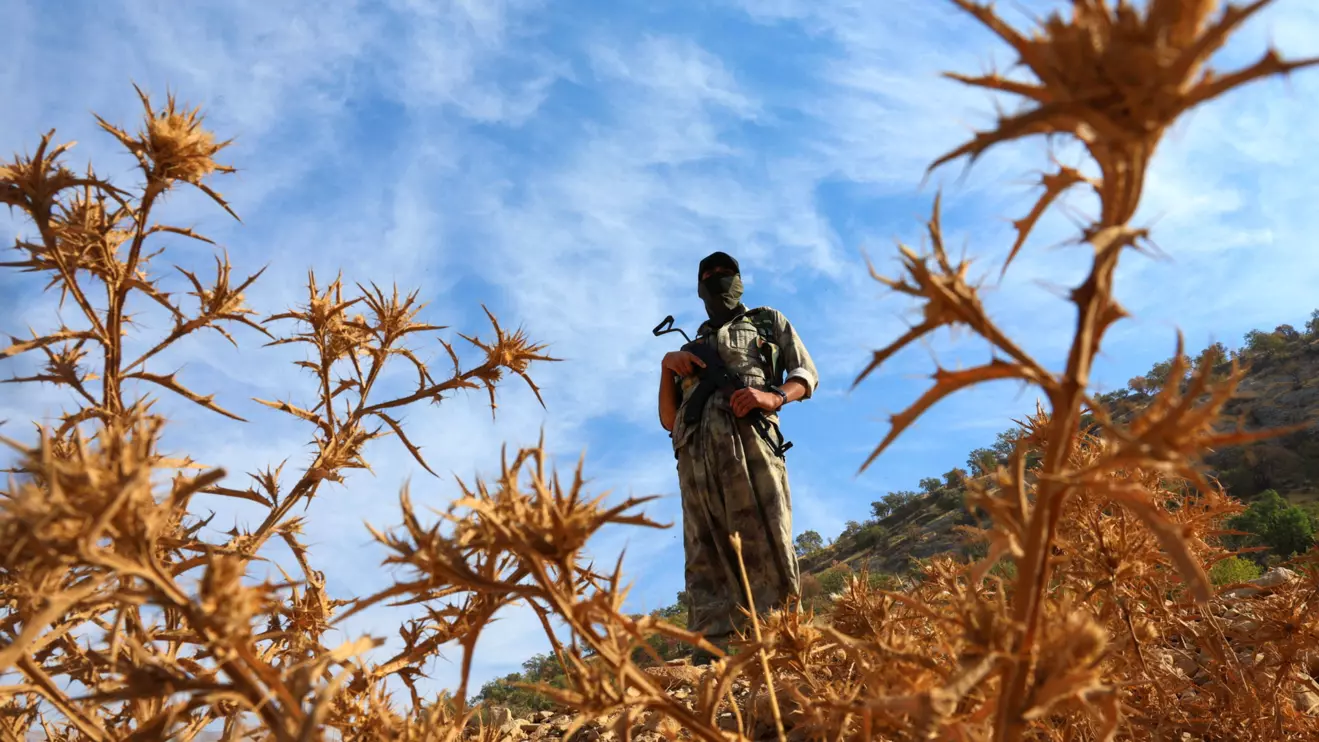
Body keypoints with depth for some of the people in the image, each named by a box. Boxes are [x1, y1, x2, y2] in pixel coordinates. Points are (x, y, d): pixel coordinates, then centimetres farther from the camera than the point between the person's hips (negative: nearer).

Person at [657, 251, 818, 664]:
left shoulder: (769, 322, 29)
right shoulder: (693, 347, 35)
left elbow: (806, 374, 15)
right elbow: (668, 420, 27)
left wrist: (775, 396, -7)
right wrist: (668, 365, 11)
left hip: (748, 437, -3)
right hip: (695, 454, 3)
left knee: (767, 547, -15)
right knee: (707, 559, -8)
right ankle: (711, 665, -14)